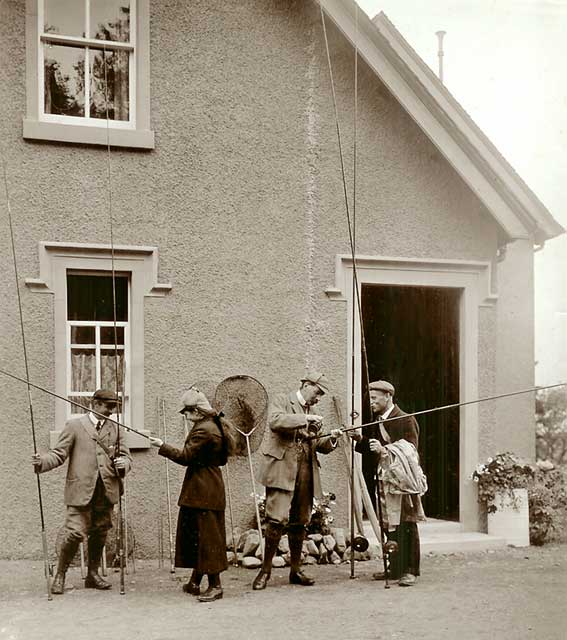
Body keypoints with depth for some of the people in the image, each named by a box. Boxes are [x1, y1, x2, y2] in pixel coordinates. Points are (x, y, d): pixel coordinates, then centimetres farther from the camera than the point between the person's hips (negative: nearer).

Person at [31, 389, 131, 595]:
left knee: (99, 535, 10)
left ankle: (92, 574, 24)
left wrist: (123, 464, -9)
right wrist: (42, 461, -19)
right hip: (81, 491, -4)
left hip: (106, 492, 4)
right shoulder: (74, 425, 4)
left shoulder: (117, 429, 15)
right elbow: (59, 454, 1)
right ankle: (60, 576, 6)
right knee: (74, 533, -10)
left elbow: (126, 456, 15)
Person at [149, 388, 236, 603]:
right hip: (208, 490, 10)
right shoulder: (217, 424, 12)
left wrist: (162, 446, -9)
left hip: (203, 492, -10)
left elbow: (185, 457, -16)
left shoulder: (203, 430, -19)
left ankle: (215, 586, -2)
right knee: (195, 535, 14)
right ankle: (195, 583, 20)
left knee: (206, 536, -6)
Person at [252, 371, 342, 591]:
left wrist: (331, 439, 0)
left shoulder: (312, 413, 21)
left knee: (300, 523, 8)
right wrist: (305, 419, -20)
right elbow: (275, 421, -18)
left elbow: (318, 446, 20)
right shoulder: (282, 401, 3)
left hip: (305, 473, 6)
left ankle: (296, 570, 17)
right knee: (277, 520, -12)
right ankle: (266, 570, -2)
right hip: (282, 469, -6)